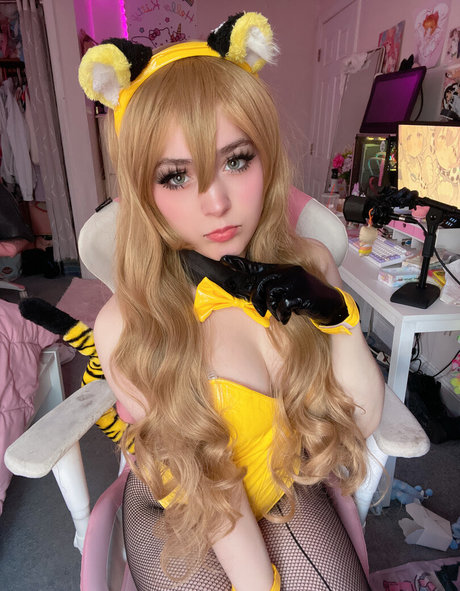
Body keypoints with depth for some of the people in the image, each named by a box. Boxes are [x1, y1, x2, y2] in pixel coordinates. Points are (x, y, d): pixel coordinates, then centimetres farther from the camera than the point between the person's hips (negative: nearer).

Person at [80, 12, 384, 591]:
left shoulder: (310, 266, -16)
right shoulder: (126, 327, -27)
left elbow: (362, 420, -11)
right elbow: (204, 479, -17)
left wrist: (338, 315, -25)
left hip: (288, 490, 3)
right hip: (183, 516, -2)